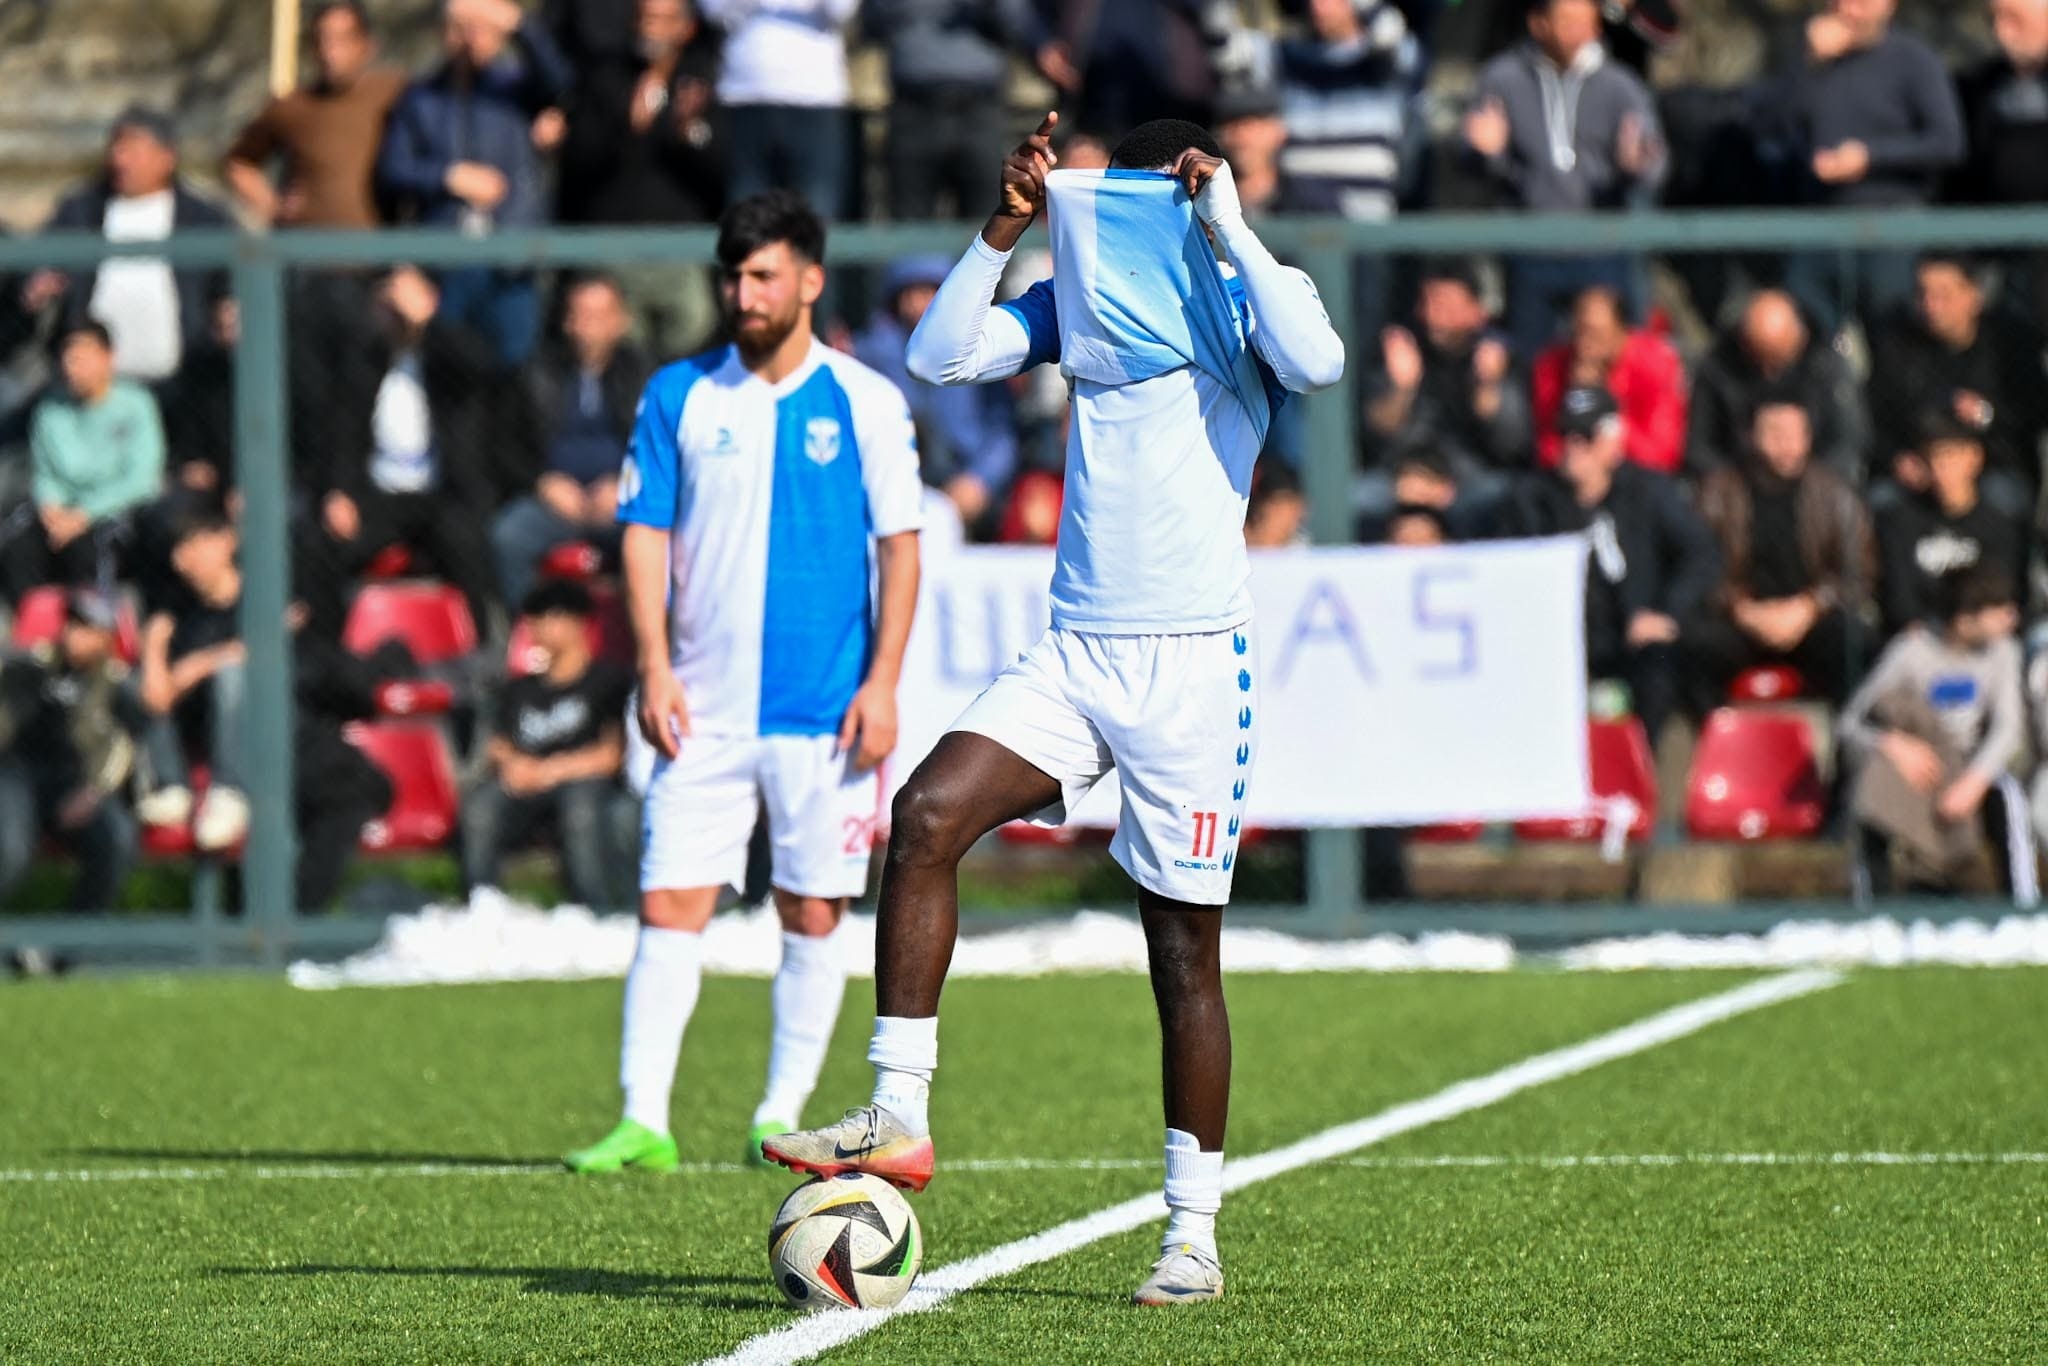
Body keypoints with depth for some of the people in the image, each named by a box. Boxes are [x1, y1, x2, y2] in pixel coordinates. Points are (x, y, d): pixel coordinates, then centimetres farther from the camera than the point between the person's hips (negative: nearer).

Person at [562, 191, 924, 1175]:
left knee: (812, 916, 3)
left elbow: (900, 548, 1)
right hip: (703, 708, 1)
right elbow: (646, 535, 7)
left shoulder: (865, 403, 1)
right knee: (669, 906, -6)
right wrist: (655, 668, -4)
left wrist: (882, 683, -7)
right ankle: (643, 1122, -7)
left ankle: (782, 1118, 13)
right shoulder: (679, 396, 6)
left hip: (823, 713, -1)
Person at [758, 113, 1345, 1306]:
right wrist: (1009, 225, -6)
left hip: (1194, 658, -4)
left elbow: (1317, 364, -23)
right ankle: (898, 1118, -16)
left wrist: (1228, 225, -19)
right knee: (927, 816, -19)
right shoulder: (1082, 292, 12)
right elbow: (943, 354, 2)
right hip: (1072, 654, 4)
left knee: (1184, 947, -1)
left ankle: (1194, 1237, 7)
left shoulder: (1246, 295, -1)